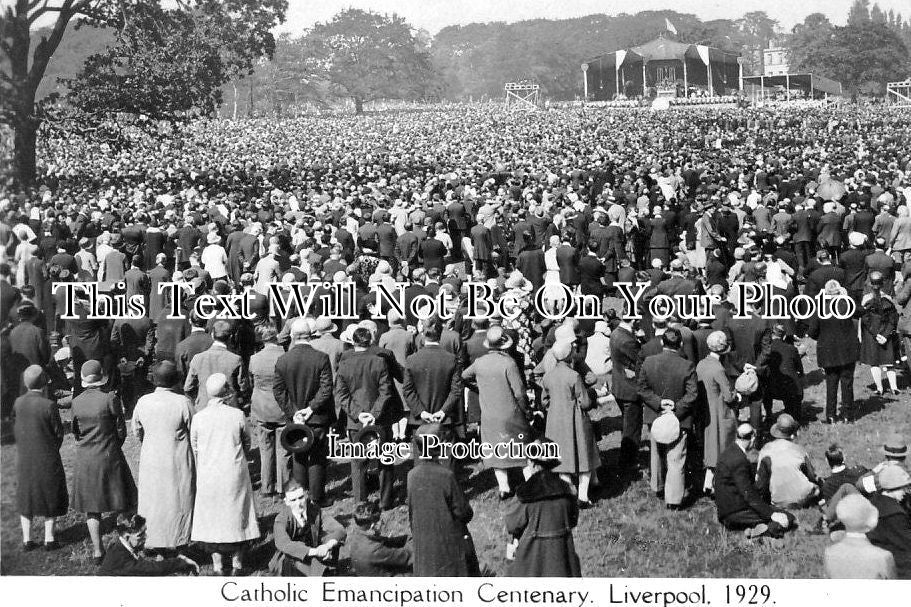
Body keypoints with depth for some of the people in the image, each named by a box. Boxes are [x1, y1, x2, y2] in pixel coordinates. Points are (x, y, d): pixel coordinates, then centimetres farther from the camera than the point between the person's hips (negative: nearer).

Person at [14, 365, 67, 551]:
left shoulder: (18, 403, -7)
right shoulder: (49, 405, -19)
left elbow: (15, 431, 3)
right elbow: (59, 434, -11)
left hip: (24, 458, 4)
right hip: (47, 459, -4)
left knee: (26, 497, 16)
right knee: (51, 496, 11)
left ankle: (27, 539, 17)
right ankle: (49, 539, 12)